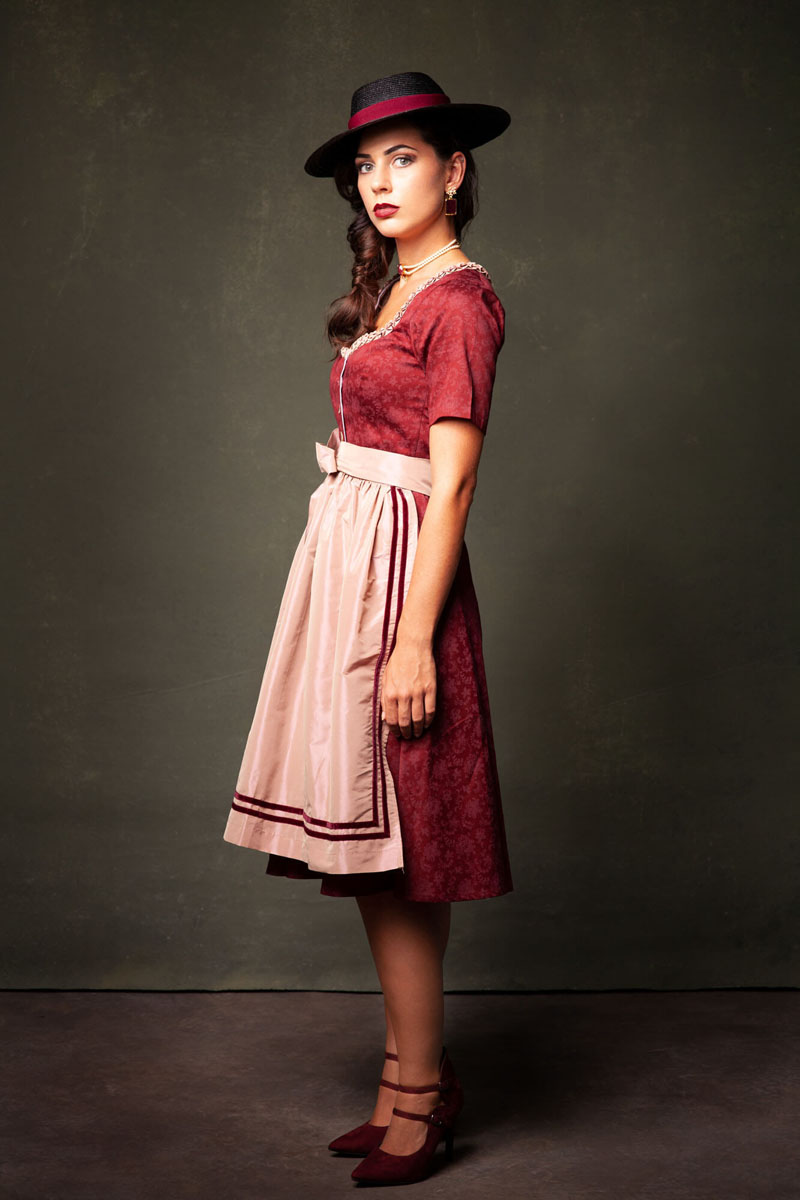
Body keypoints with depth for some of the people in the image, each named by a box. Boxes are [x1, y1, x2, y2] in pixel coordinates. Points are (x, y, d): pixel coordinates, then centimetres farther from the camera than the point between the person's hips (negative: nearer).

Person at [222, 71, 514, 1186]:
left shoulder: (459, 300, -9)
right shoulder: (392, 291, 17)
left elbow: (453, 479, -16)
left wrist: (414, 640, -21)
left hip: (400, 568, -9)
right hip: (344, 558, 9)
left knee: (392, 850, -3)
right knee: (370, 842, 11)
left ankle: (420, 1090, 10)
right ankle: (414, 1074, 22)